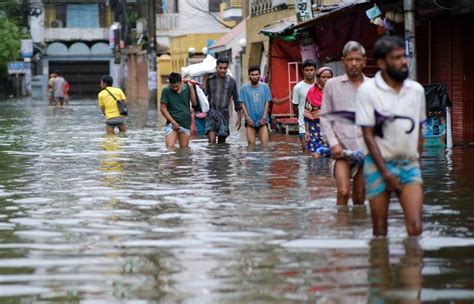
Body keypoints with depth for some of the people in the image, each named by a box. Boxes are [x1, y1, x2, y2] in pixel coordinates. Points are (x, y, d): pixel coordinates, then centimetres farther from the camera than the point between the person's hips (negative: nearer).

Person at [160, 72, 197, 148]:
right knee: (170, 147, -16)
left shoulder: (187, 88, 2)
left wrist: (191, 87, -5)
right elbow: (163, 108, -4)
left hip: (185, 124, 3)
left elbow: (194, 103, -1)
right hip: (172, 124, -3)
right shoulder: (166, 91, -5)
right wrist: (173, 122, -10)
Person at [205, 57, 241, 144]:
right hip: (211, 113, -1)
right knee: (211, 141, -15)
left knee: (221, 142, 4)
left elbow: (236, 99, 10)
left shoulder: (231, 81, 5)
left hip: (223, 114, 1)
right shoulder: (210, 80, 5)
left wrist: (239, 116, 8)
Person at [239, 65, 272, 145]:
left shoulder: (264, 86, 5)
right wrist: (247, 117, -8)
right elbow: (242, 104, 1)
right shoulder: (244, 88, 3)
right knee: (251, 144, -2)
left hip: (262, 121, 0)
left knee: (265, 143, -10)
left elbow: (267, 102, 3)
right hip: (250, 121, 0)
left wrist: (264, 117, -6)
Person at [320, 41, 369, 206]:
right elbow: (324, 117, 5)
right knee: (343, 192, -17)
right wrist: (333, 143, -6)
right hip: (341, 147, -2)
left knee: (359, 196, 8)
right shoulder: (332, 84, 4)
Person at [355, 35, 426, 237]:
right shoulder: (367, 90, -6)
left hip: (409, 165, 3)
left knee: (415, 226, -12)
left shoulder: (417, 90, 7)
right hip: (379, 166, -3)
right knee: (380, 229, 4)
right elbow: (368, 135, -8)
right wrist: (385, 173, -12)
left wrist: (416, 162, 11)